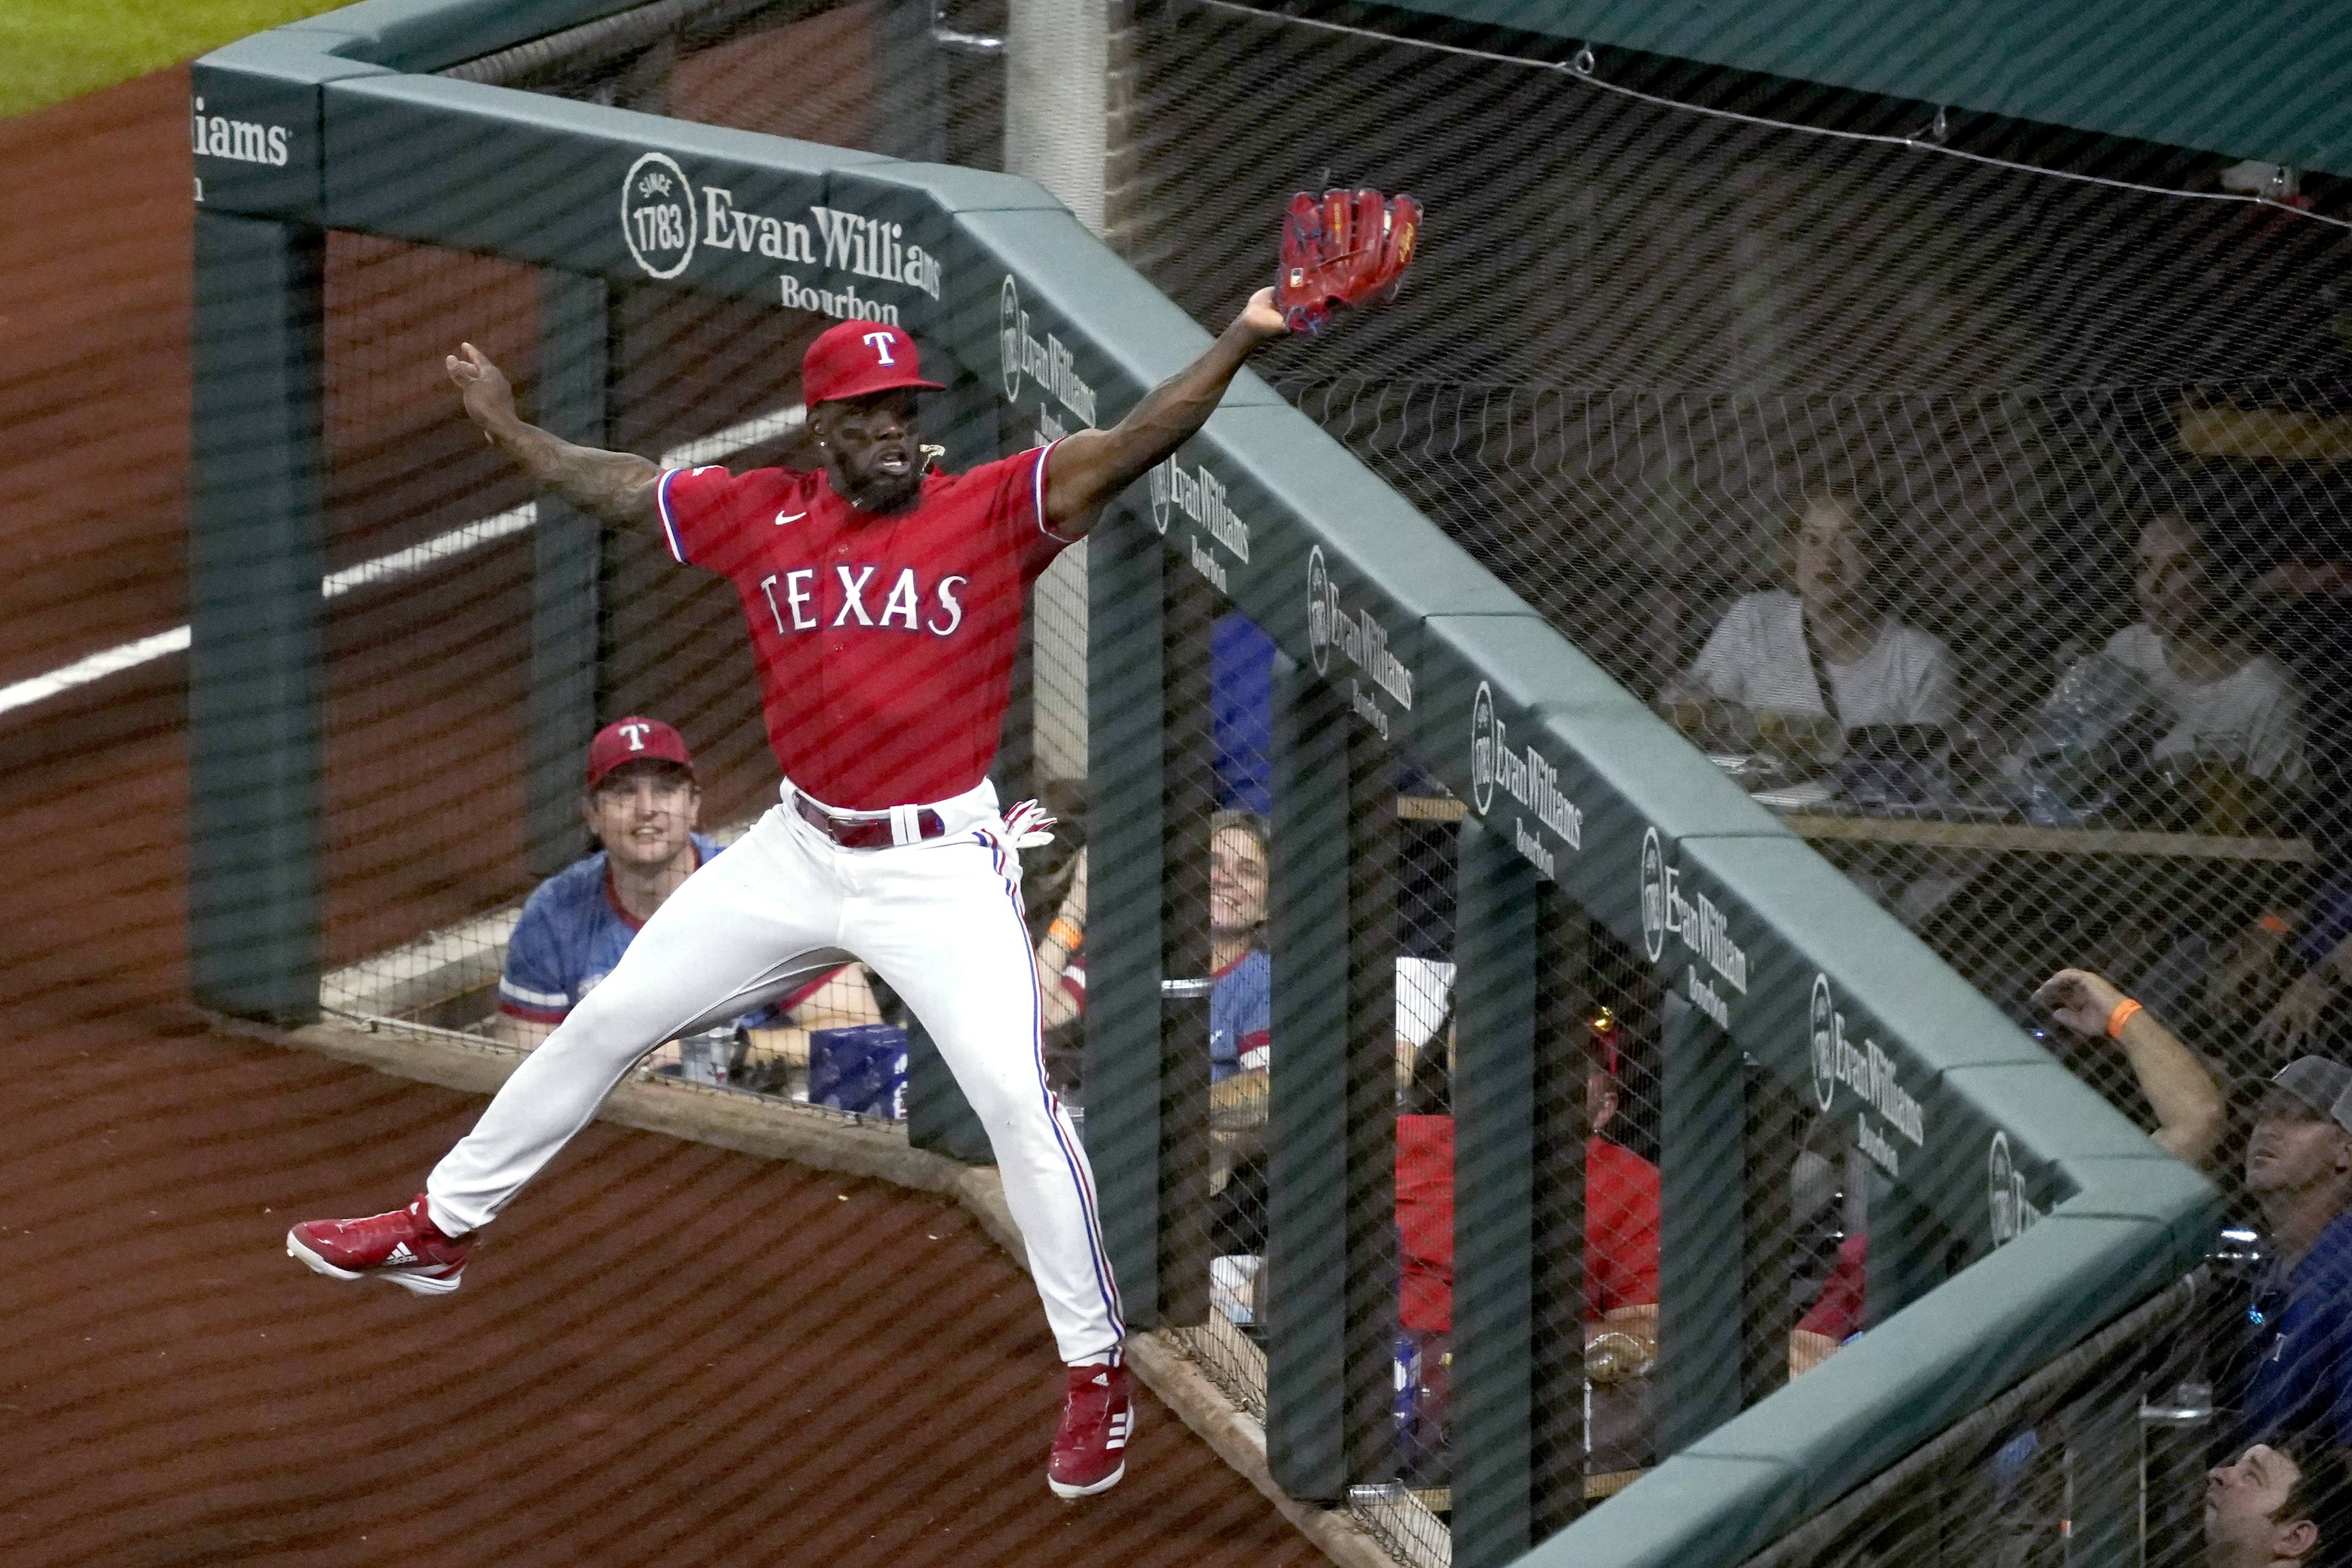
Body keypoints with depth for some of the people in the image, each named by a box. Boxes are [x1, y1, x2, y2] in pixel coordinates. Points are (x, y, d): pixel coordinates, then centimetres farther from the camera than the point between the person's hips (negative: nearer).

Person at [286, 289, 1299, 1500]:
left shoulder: (995, 511, -12)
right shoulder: (761, 514, 0)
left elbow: (1133, 445, -25)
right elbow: (612, 490, 11)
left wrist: (1241, 342, -38)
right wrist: (502, 424, 6)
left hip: (943, 869, -4)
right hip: (798, 854, 5)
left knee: (1017, 1102, -15)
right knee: (606, 1022, 13)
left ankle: (1095, 1372, -1)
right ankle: (441, 1229, 29)